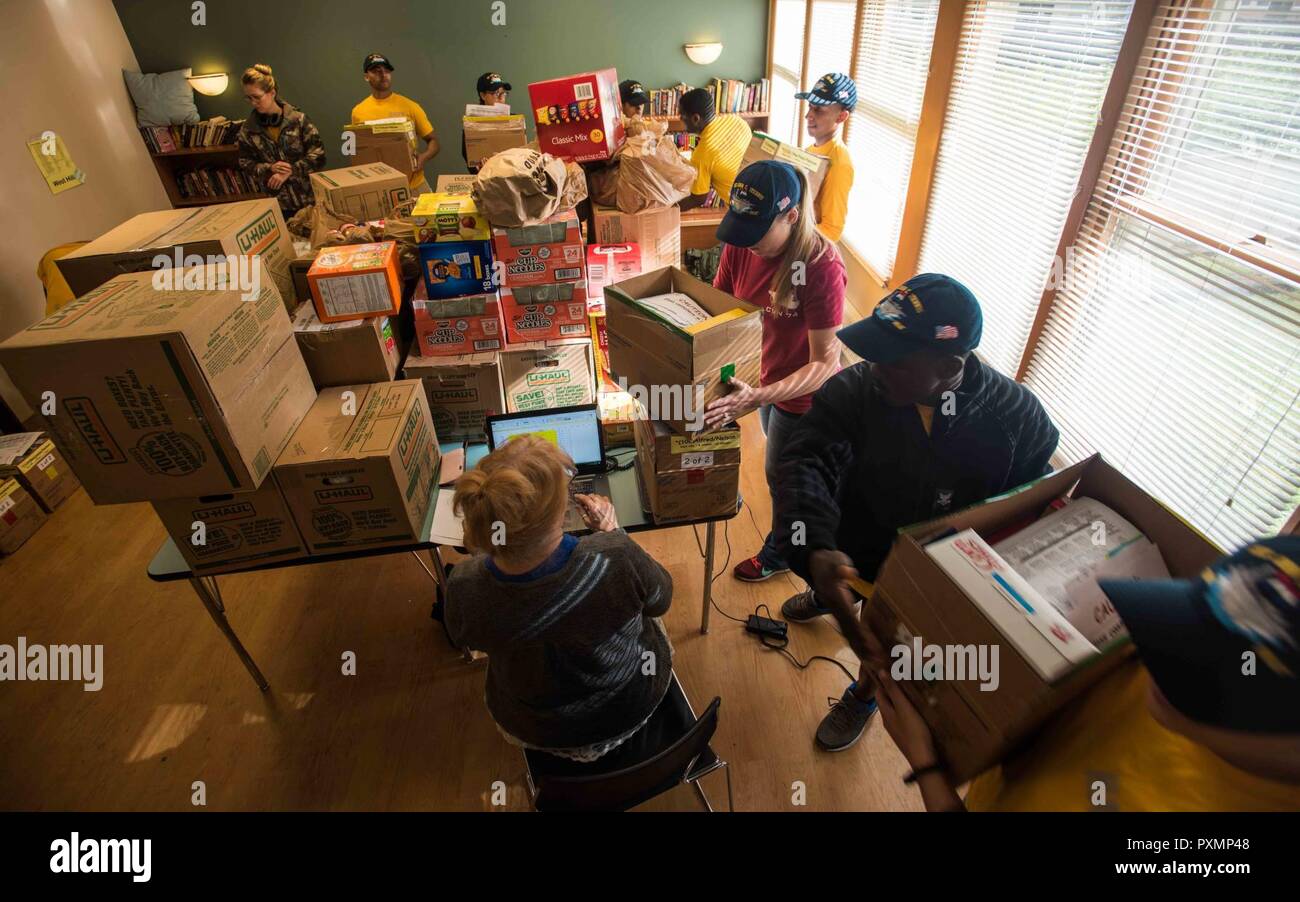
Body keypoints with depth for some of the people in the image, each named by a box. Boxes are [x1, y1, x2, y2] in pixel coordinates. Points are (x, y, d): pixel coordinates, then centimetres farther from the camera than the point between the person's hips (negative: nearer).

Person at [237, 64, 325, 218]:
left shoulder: (298, 119, -5)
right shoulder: (248, 129, 4)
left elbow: (318, 154, -8)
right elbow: (246, 164, 8)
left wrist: (289, 171, -15)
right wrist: (269, 168, -12)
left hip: (309, 197, -2)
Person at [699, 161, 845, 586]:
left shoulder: (821, 266, -34)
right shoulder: (740, 246, -17)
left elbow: (825, 363, -34)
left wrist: (757, 398, -47)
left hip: (805, 393, -6)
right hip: (767, 377, 6)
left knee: (781, 475, 16)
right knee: (788, 462, 28)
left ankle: (778, 552, 45)